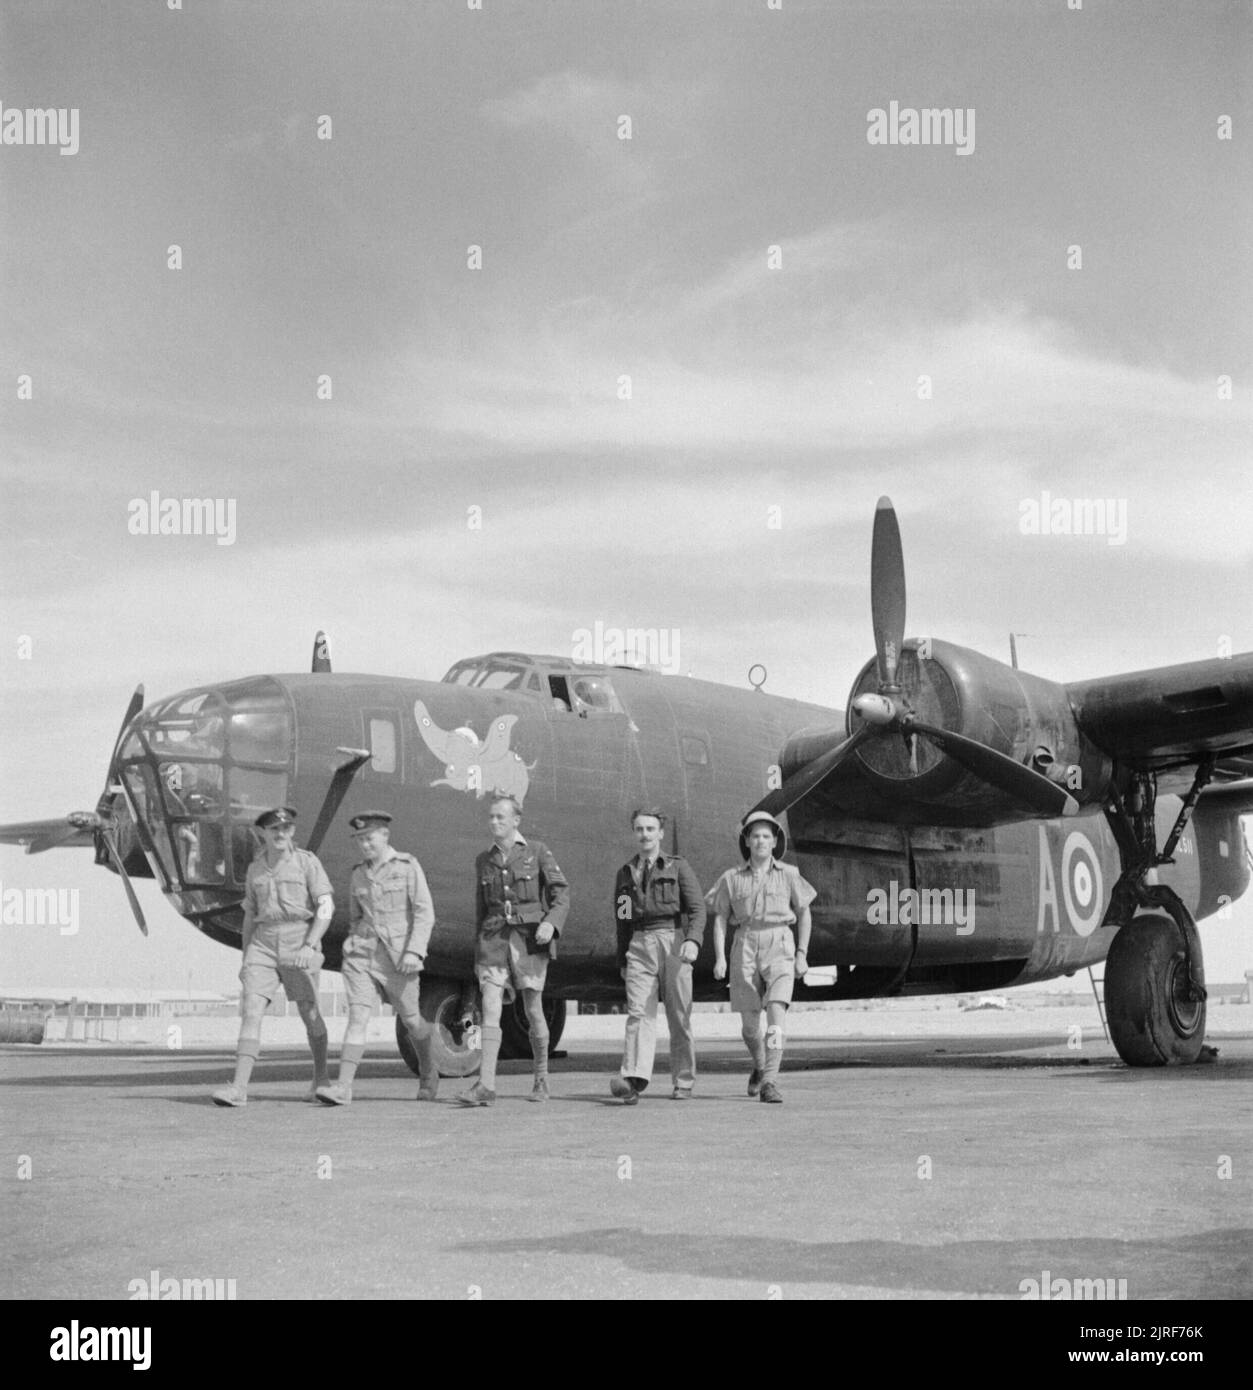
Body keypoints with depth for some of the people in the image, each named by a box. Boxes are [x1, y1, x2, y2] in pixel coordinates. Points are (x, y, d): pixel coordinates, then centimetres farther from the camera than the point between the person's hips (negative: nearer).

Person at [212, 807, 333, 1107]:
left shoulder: (307, 862, -2)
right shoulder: (255, 869, 11)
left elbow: (325, 908, -8)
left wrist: (309, 946, -19)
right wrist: (245, 960, 18)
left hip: (300, 944, -3)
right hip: (263, 945, 3)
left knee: (309, 1014, 6)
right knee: (251, 1011, -12)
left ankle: (321, 1078, 28)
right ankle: (239, 1087, -19)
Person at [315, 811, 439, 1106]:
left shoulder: (408, 866, -4)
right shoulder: (358, 875, 10)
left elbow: (425, 913, -9)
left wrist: (415, 952, -19)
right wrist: (353, 946, 21)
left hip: (398, 956, -3)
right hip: (362, 952, 3)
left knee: (410, 1019, 11)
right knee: (357, 1017, -12)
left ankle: (428, 1071, 37)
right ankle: (343, 1087, -20)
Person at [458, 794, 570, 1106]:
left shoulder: (537, 851, 1)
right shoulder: (484, 861, 12)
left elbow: (561, 892, -3)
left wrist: (551, 922, -20)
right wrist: (480, 948, 18)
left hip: (530, 937, -3)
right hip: (494, 937, 3)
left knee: (533, 1011, 3)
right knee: (490, 1008, -12)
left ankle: (541, 1079, 22)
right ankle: (486, 1085, -18)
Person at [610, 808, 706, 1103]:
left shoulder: (678, 866, 8)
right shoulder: (625, 873, 18)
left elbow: (697, 907, -2)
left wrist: (693, 940, -18)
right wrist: (622, 960, 19)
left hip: (673, 943, -2)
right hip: (640, 945, 2)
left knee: (679, 1017, 2)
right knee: (639, 1013, -14)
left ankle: (683, 1082, 13)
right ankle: (633, 1080, -28)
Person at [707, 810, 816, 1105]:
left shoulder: (789, 875, 3)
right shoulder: (732, 878, 4)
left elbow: (804, 914, 10)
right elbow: (720, 919, 4)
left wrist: (802, 954, 2)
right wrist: (720, 957, -7)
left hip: (779, 948, -1)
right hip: (745, 948, 1)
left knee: (776, 1016, -18)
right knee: (749, 1024, 7)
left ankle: (769, 1084, -19)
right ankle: (760, 1066, 37)